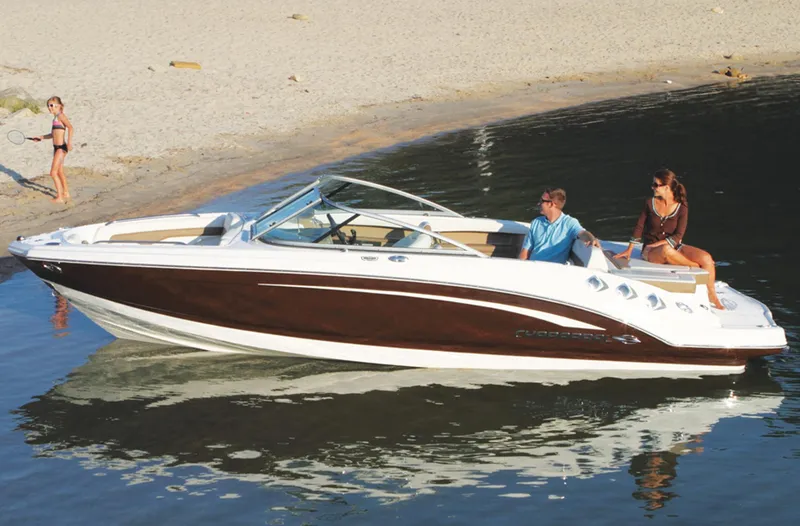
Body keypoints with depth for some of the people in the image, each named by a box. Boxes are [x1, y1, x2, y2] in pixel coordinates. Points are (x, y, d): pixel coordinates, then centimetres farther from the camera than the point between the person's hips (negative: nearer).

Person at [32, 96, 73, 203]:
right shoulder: (55, 118, 14)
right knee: (60, 172, 19)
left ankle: (59, 197, -5)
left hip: (61, 148, -10)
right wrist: (41, 137, 22)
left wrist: (69, 143, -32)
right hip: (56, 147, 10)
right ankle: (66, 193, 31)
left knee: (53, 172, -9)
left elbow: (70, 128, -24)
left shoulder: (61, 116, -12)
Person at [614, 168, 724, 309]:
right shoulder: (650, 203, -1)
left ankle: (711, 295, -3)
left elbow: (678, 237, -9)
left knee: (706, 257, -22)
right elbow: (639, 227, 7)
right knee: (666, 250, -40)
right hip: (650, 251, -1)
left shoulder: (681, 207, -4)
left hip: (674, 247, 1)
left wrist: (658, 243, -20)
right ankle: (697, 268, -16)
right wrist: (629, 250, 4)